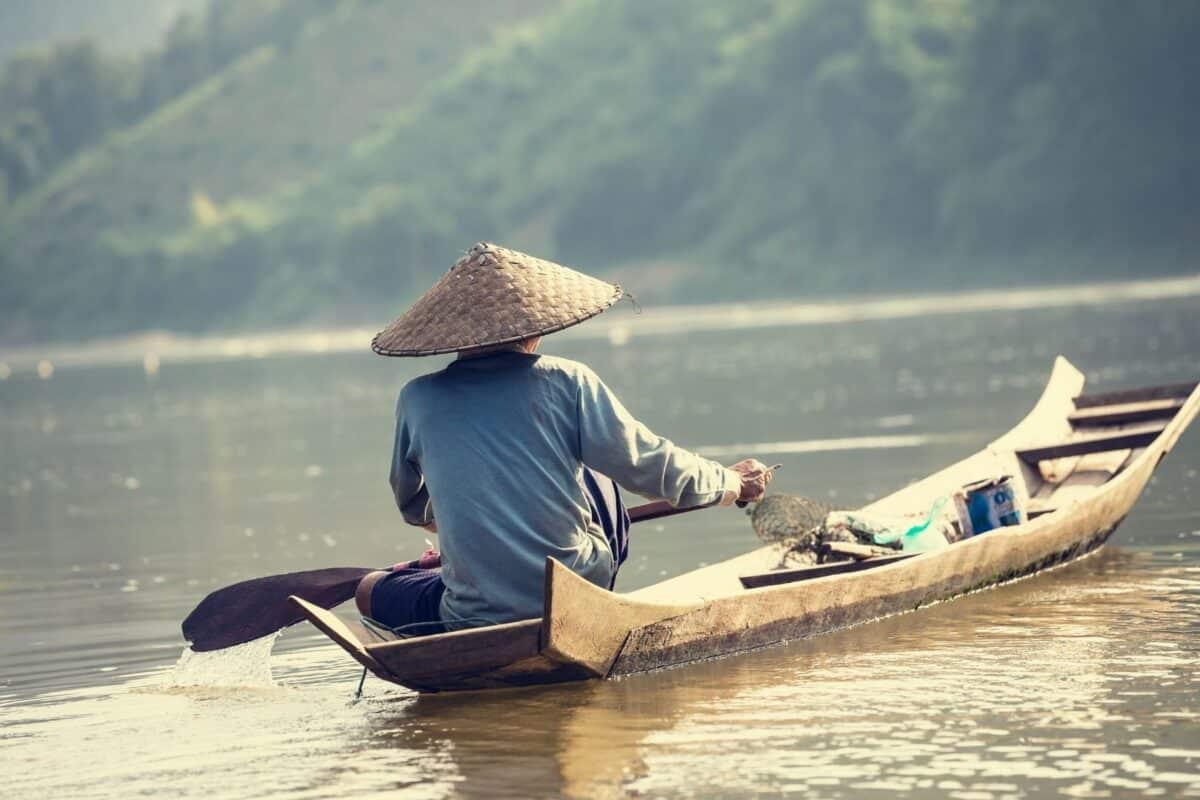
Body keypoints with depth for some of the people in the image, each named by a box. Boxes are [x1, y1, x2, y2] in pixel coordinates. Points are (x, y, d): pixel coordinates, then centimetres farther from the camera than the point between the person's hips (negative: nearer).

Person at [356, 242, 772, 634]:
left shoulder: (418, 400, 0)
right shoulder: (565, 383, -6)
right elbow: (649, 464, 0)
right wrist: (731, 483, 20)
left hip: (474, 619, 0)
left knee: (372, 590, 26)